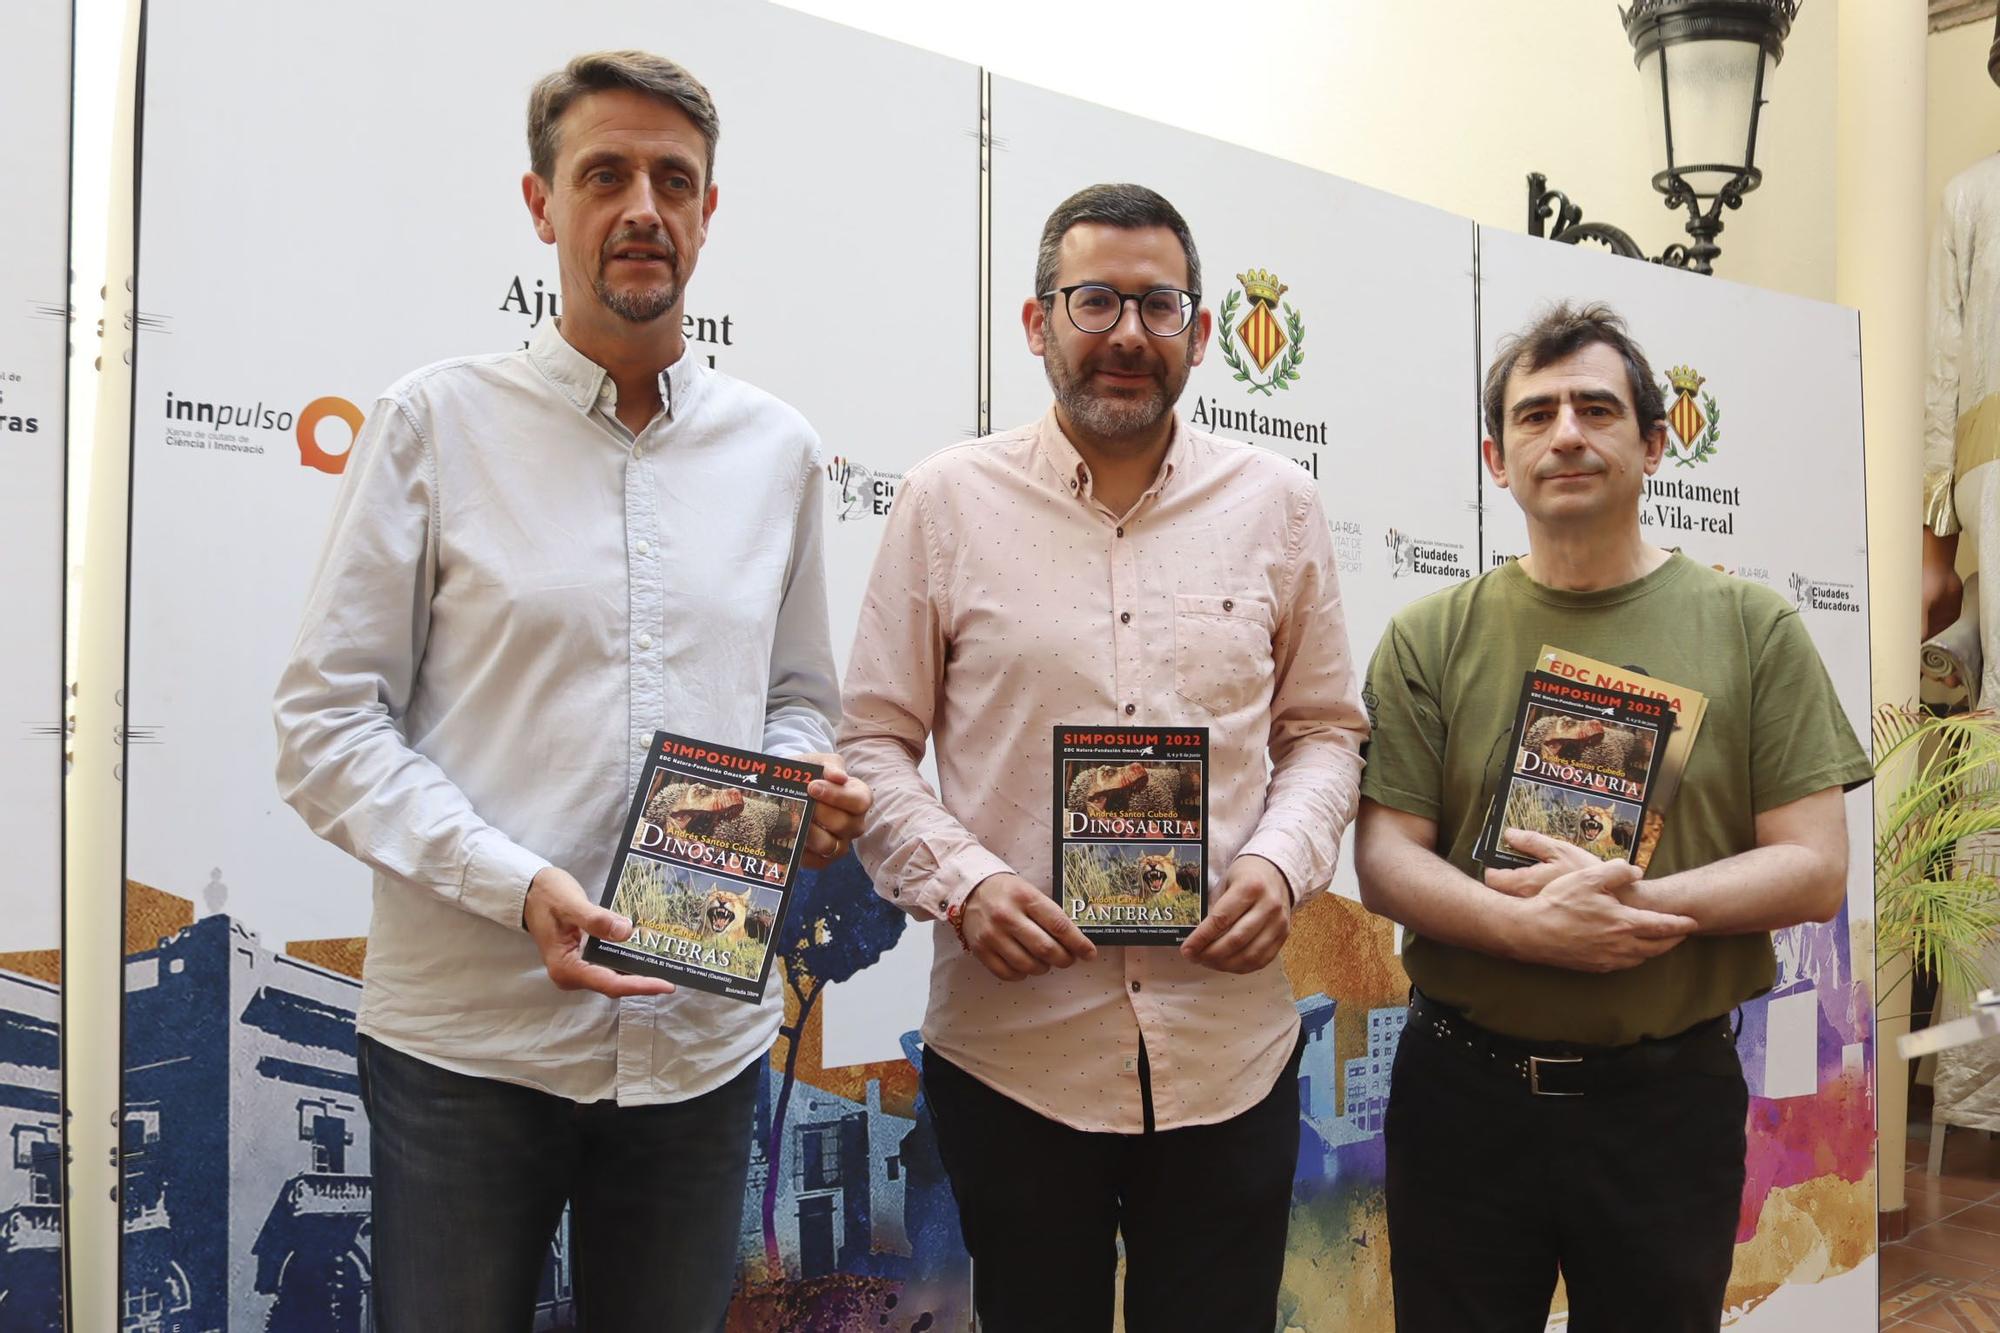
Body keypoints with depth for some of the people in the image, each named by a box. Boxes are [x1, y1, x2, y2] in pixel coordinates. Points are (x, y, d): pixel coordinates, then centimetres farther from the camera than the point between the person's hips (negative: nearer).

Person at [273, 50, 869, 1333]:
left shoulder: (778, 448, 7)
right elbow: (326, 725, -6)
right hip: (470, 1036, -3)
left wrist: (810, 787, -7)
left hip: (703, 1035, 3)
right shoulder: (436, 421, -3)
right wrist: (517, 887, -19)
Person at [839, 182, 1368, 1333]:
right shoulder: (949, 500, 0)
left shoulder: (1278, 503, 5)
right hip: (1012, 1038, -1)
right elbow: (873, 741, 2)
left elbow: (1325, 728, 11)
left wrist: (1282, 861, -7)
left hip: (1230, 1042, 2)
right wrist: (958, 882, -14)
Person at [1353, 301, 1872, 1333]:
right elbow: (1385, 859, -5)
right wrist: (1530, 927, -22)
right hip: (1463, 1089, 0)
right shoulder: (1430, 639, 0)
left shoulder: (1751, 628, 1)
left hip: (1672, 1093, 0)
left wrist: (1630, 897, -18)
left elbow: (1814, 870, -5)